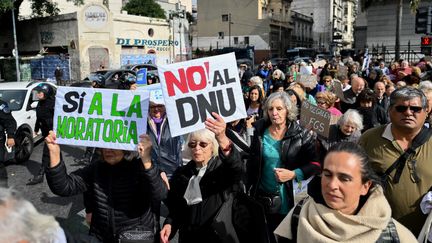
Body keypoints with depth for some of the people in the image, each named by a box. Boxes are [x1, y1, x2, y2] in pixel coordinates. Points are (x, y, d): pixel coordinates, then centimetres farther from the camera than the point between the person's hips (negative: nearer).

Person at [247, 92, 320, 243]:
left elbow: (316, 163, -9)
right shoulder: (260, 132, -2)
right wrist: (250, 190, 5)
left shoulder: (301, 134, -10)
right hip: (263, 198, 3)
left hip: (291, 198, -2)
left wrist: (294, 174, -21)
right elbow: (252, 164, 5)